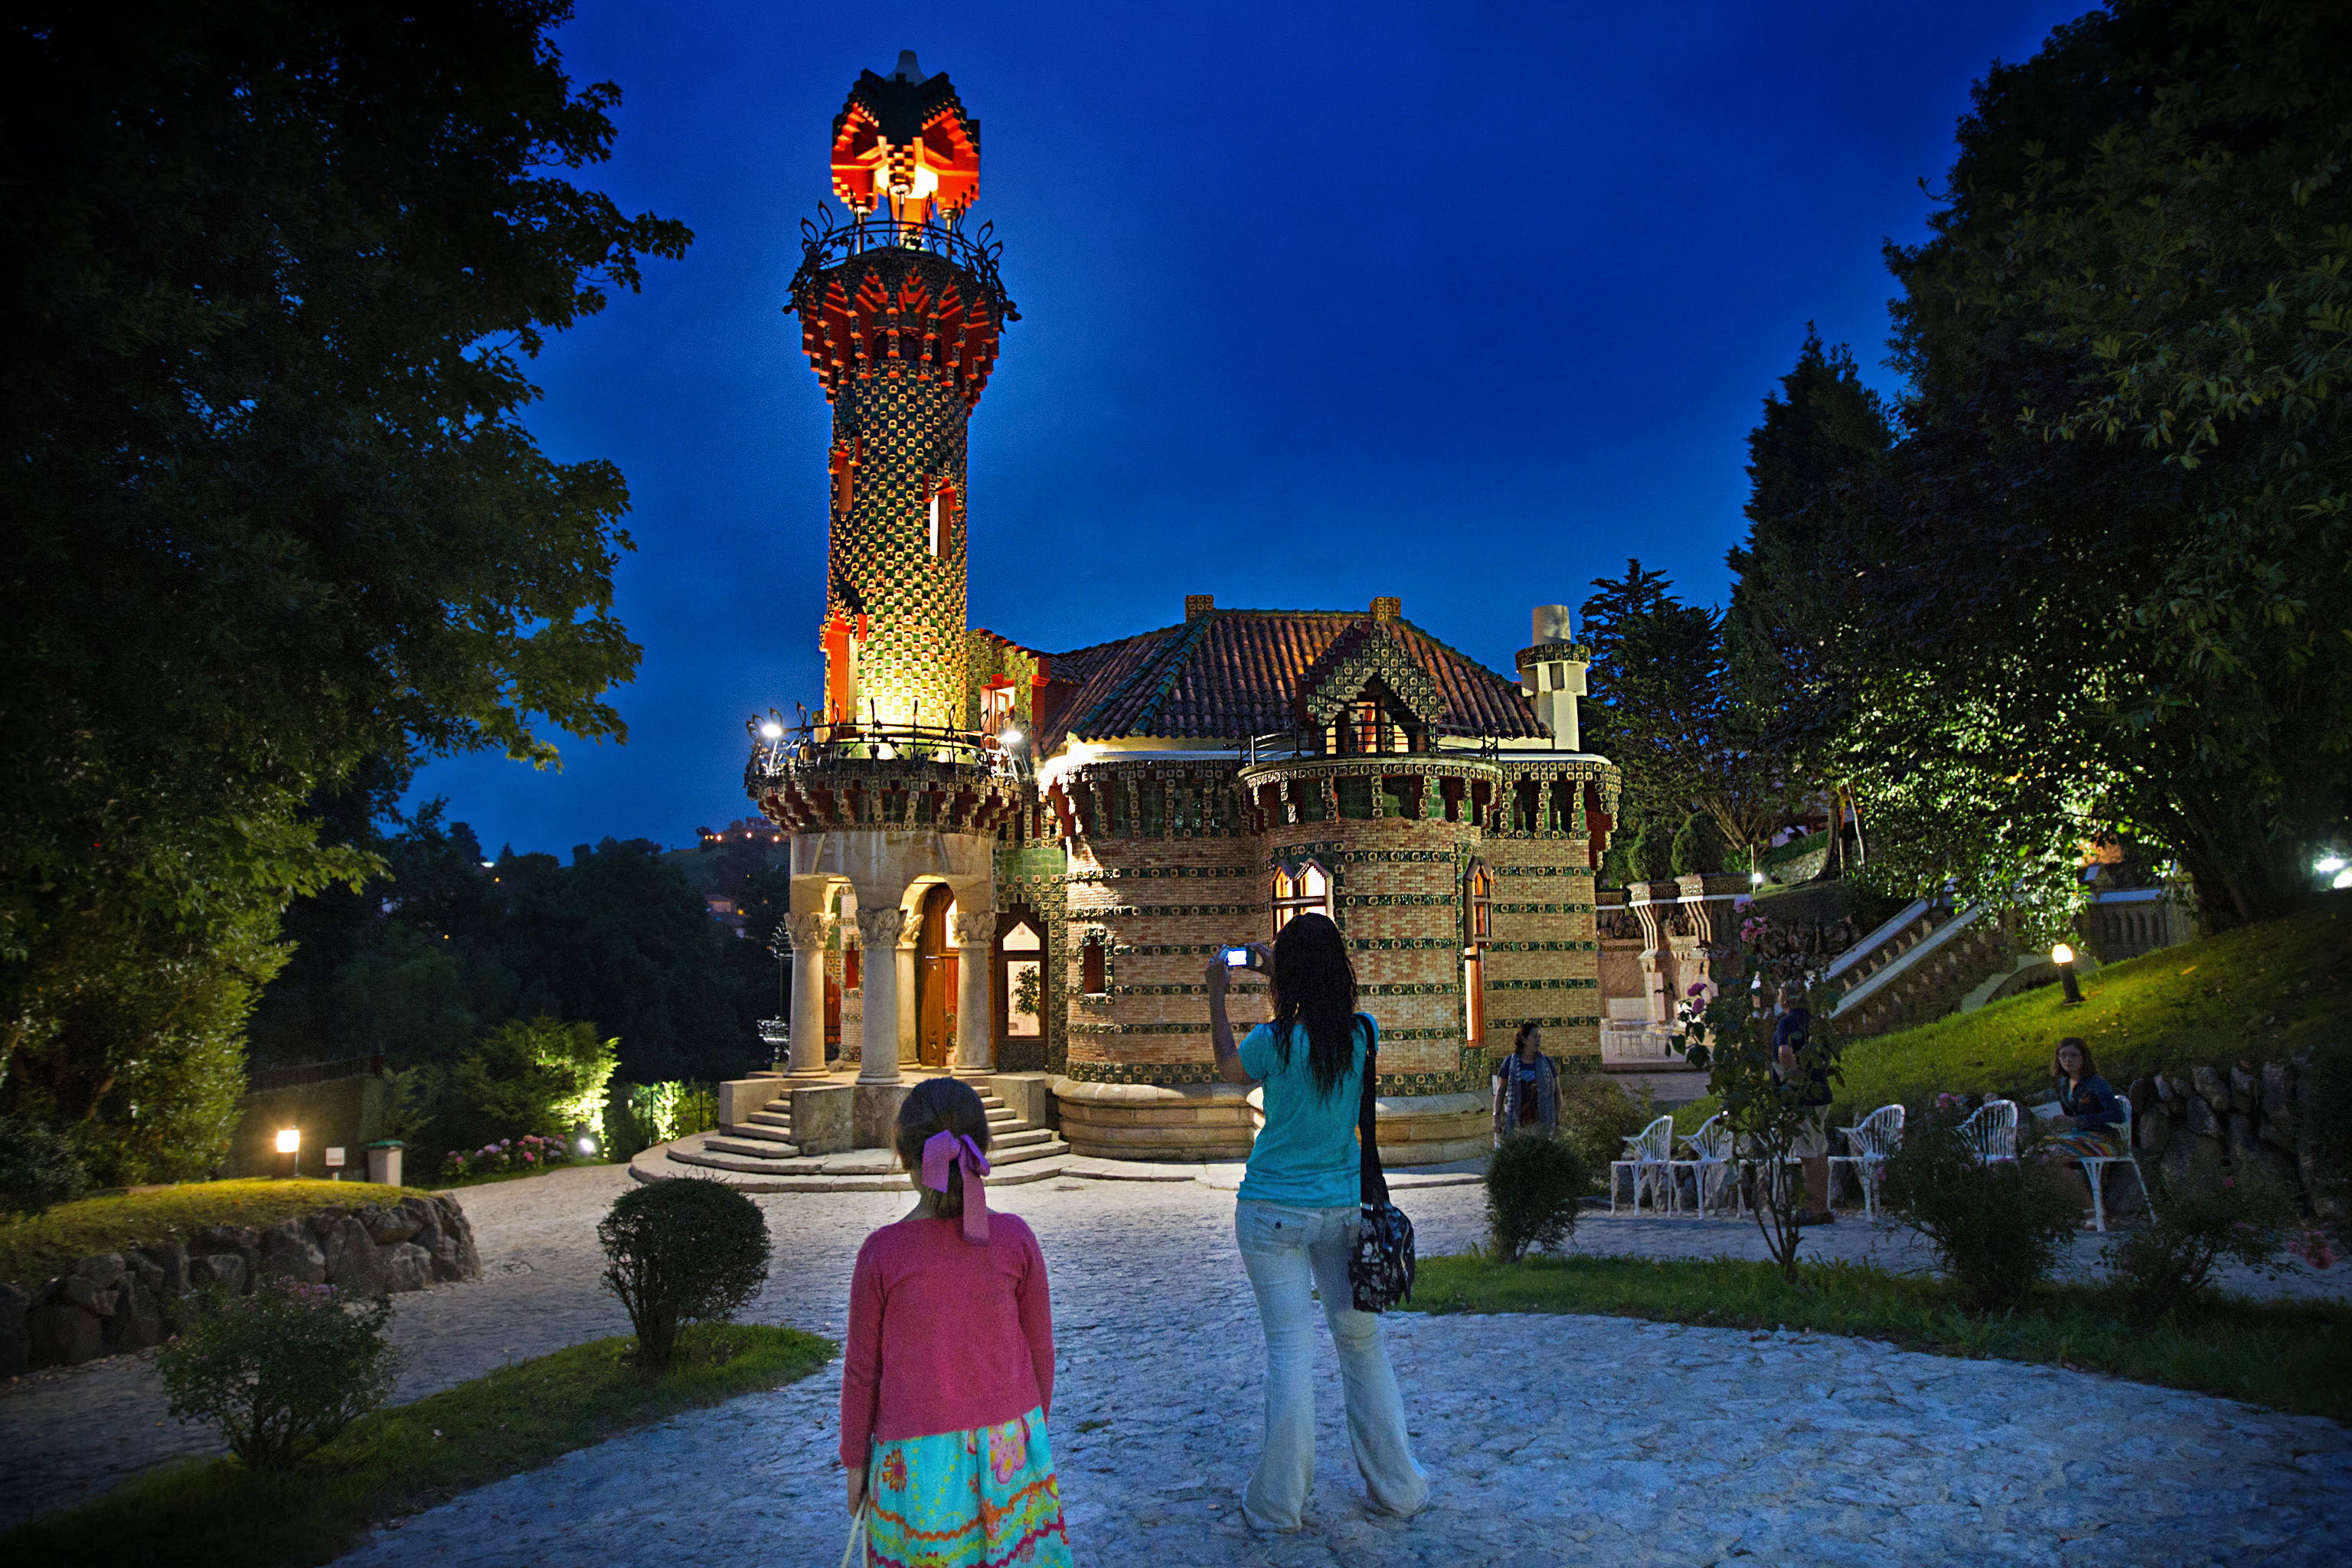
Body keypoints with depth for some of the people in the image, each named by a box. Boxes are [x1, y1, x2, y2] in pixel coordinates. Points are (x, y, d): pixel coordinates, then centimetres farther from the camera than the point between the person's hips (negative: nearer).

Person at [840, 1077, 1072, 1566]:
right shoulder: (1015, 1239, -10)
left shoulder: (881, 1252, -14)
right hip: (1008, 1442, 1)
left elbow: (862, 1369, -4)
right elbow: (1040, 1350, 1)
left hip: (917, 1453, -1)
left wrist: (856, 1459, 10)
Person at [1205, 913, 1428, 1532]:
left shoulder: (1274, 1042, -16)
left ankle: (1279, 1503, 12)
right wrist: (1278, 970, 23)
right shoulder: (1365, 1034, -6)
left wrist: (1216, 994, 15)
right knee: (1363, 1342, 14)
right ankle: (1396, 1487, 24)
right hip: (1346, 1208, 3)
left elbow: (1227, 1068, 6)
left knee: (1290, 1348, 2)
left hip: (1275, 1214, -3)